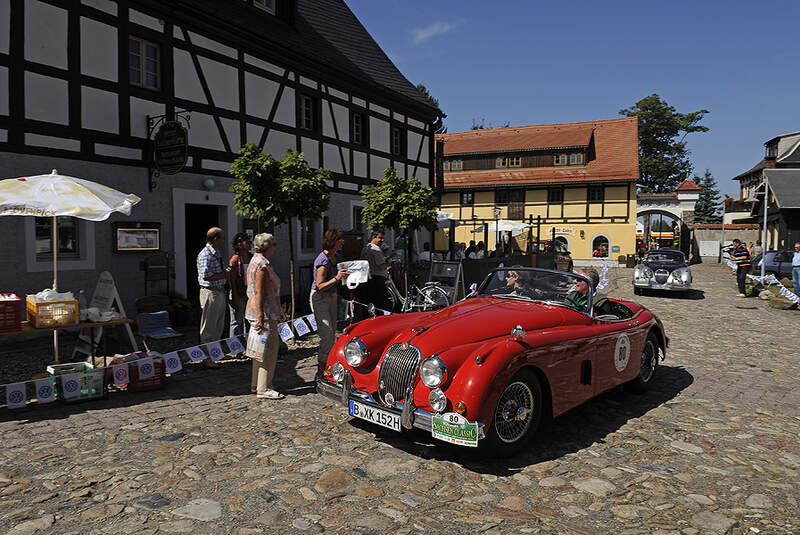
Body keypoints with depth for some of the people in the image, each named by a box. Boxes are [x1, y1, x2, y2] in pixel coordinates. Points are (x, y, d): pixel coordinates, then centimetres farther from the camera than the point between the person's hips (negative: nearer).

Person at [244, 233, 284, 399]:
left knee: (261, 349, 17)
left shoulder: (255, 261, 16)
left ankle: (256, 384, 25)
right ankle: (263, 389, -2)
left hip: (261, 312, 11)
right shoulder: (262, 264, -16)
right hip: (264, 313, -11)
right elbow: (259, 292, -22)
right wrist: (261, 317, -24)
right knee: (269, 350, -6)